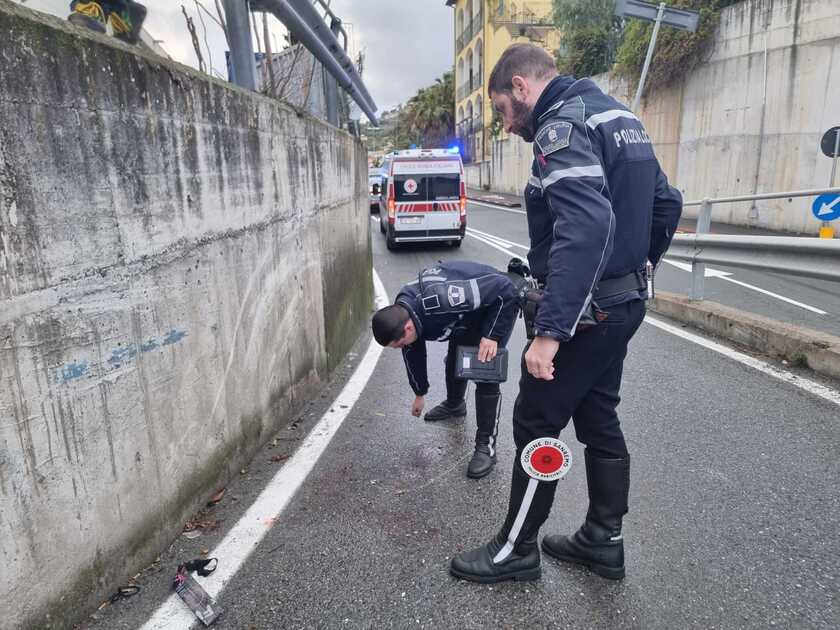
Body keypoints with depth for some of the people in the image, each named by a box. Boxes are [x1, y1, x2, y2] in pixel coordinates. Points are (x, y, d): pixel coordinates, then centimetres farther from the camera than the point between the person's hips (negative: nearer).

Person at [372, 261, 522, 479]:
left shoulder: (440, 301, -43)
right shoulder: (400, 315, -16)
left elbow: (504, 286, -34)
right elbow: (413, 353, 4)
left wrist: (492, 335, -34)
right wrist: (420, 394, 16)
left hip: (498, 302, -7)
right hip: (468, 307, 7)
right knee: (454, 360, 19)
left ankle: (486, 445, -2)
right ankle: (454, 405, 48)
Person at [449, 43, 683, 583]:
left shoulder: (562, 124, -16)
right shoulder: (619, 115, 14)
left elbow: (586, 227, -32)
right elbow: (668, 204, 19)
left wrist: (549, 331, -33)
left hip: (585, 310, -9)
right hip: (624, 303, 10)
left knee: (536, 425, 3)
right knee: (599, 420, 17)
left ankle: (515, 550, 19)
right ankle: (604, 541, 31)